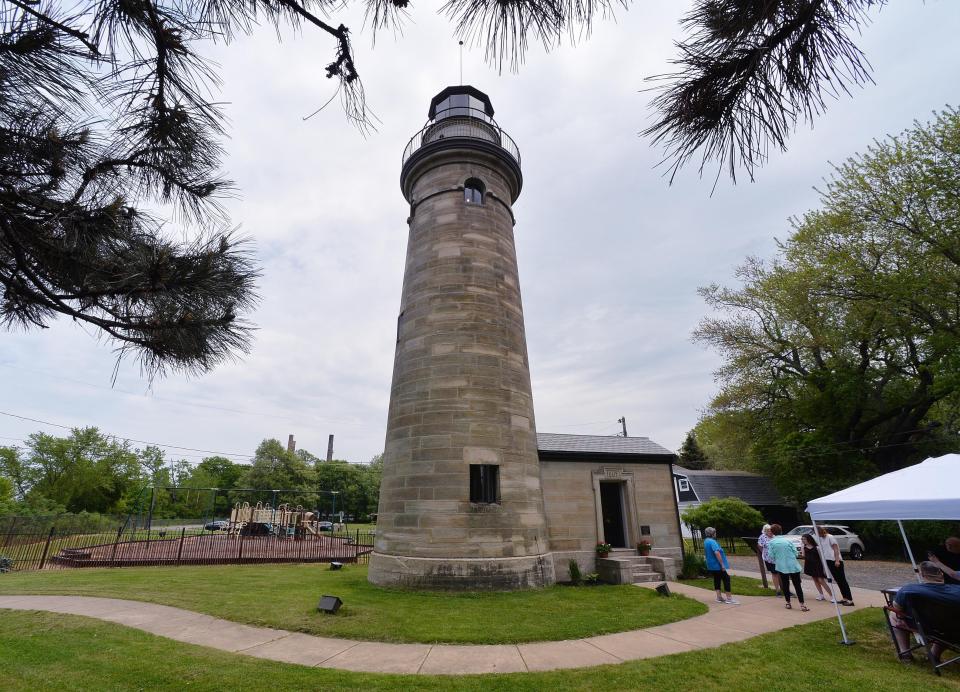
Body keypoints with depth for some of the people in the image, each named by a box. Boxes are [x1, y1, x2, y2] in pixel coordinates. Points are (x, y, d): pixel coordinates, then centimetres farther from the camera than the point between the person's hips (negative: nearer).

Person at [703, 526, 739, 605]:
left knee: (717, 580, 14)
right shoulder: (712, 542, -21)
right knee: (726, 579, 0)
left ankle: (719, 597, 17)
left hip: (711, 565, 9)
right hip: (718, 565, -9)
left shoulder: (706, 541, 11)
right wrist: (722, 564, -26)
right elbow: (716, 552, -31)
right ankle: (729, 598, 2)